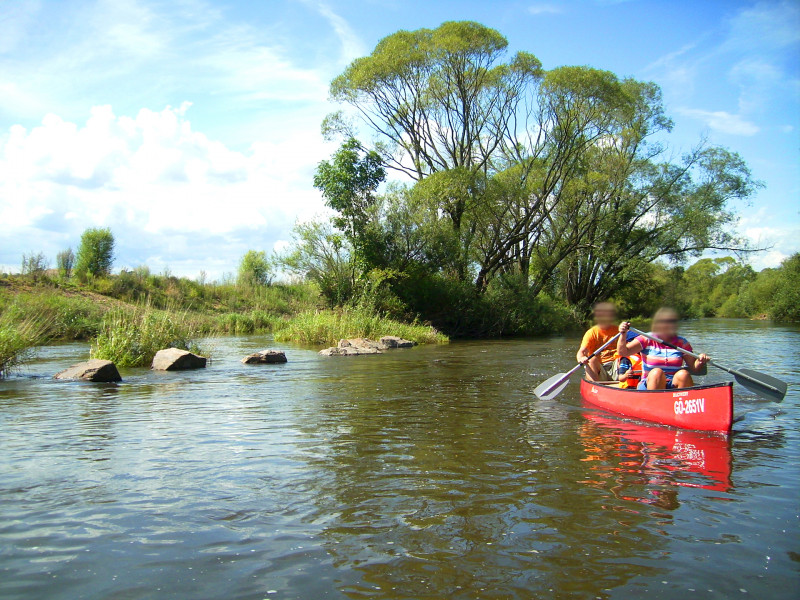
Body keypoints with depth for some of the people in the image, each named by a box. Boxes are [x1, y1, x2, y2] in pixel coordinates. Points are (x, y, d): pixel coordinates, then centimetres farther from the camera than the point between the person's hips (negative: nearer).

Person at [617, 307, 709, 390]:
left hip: (674, 387, 2)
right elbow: (622, 352, -8)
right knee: (657, 372, -31)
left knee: (683, 374, -26)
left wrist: (700, 362, -12)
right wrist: (623, 334, -23)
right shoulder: (647, 339, 2)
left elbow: (694, 368, 9)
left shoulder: (682, 343, 8)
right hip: (649, 386, -2)